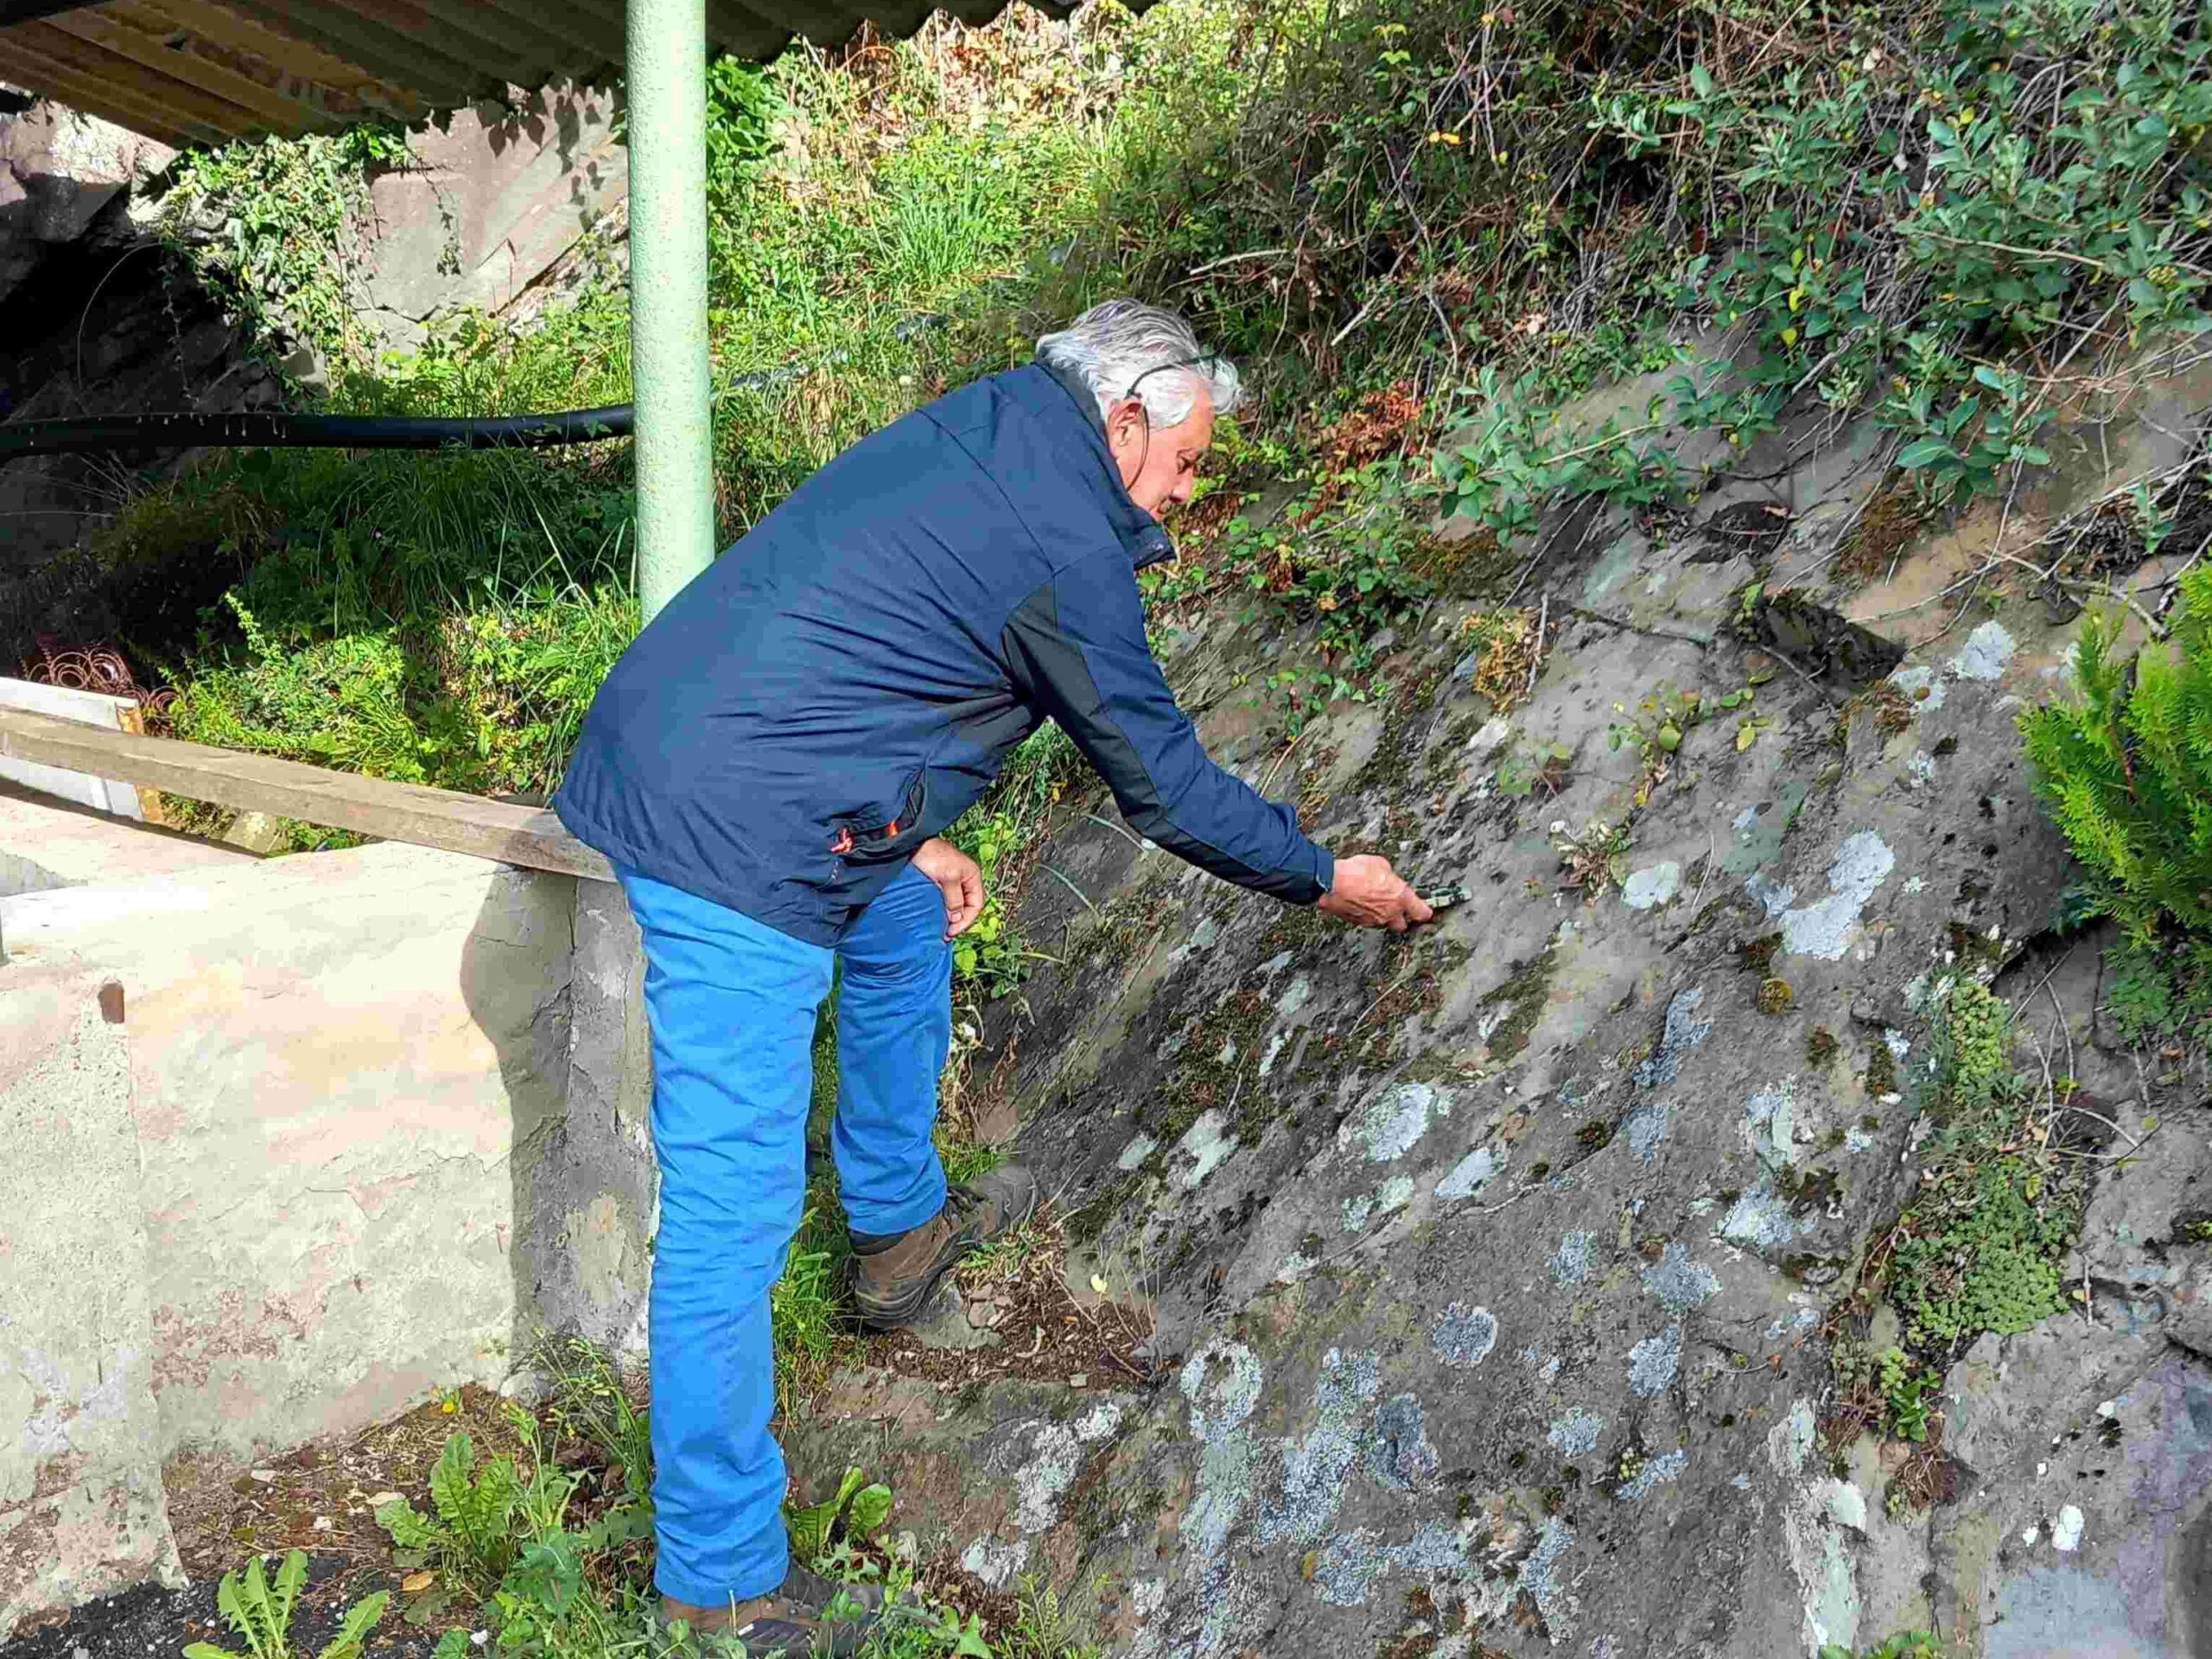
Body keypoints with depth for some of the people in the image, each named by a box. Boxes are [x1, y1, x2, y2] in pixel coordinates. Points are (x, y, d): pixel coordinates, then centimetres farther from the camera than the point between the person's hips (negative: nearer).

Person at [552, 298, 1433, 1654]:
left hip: (669, 753, 11)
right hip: (732, 839, -11)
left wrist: (913, 834, 24)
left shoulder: (971, 430, 15)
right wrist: (1328, 882, 10)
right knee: (734, 1209, -4)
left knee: (905, 930, 30)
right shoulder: (1065, 545, -12)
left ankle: (901, 1227, 46)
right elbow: (1166, 785, -4)